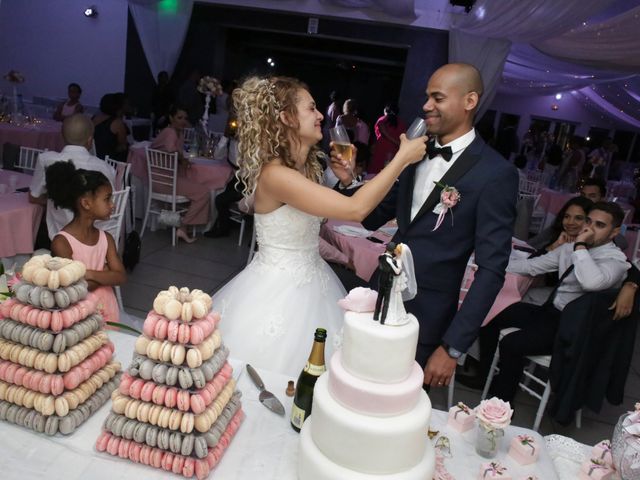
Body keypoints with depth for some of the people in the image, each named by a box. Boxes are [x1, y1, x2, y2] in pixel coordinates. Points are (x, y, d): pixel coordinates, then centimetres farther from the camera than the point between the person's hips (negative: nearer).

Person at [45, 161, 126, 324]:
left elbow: (121, 277, -8)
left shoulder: (106, 238, 1)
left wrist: (91, 274, -19)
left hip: (108, 311, 5)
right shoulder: (62, 242, -15)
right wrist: (105, 274, -9)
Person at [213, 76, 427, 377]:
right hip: (279, 292, -8)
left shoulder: (307, 166, 4)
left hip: (310, 282, 9)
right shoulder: (274, 174, -24)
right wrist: (403, 158, -21)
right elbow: (356, 209, -30)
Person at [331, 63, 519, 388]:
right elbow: (374, 217, 11)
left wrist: (453, 347, -16)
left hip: (425, 318, -5)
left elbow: (491, 269, -14)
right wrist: (349, 181, -7)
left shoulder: (496, 173, -13)